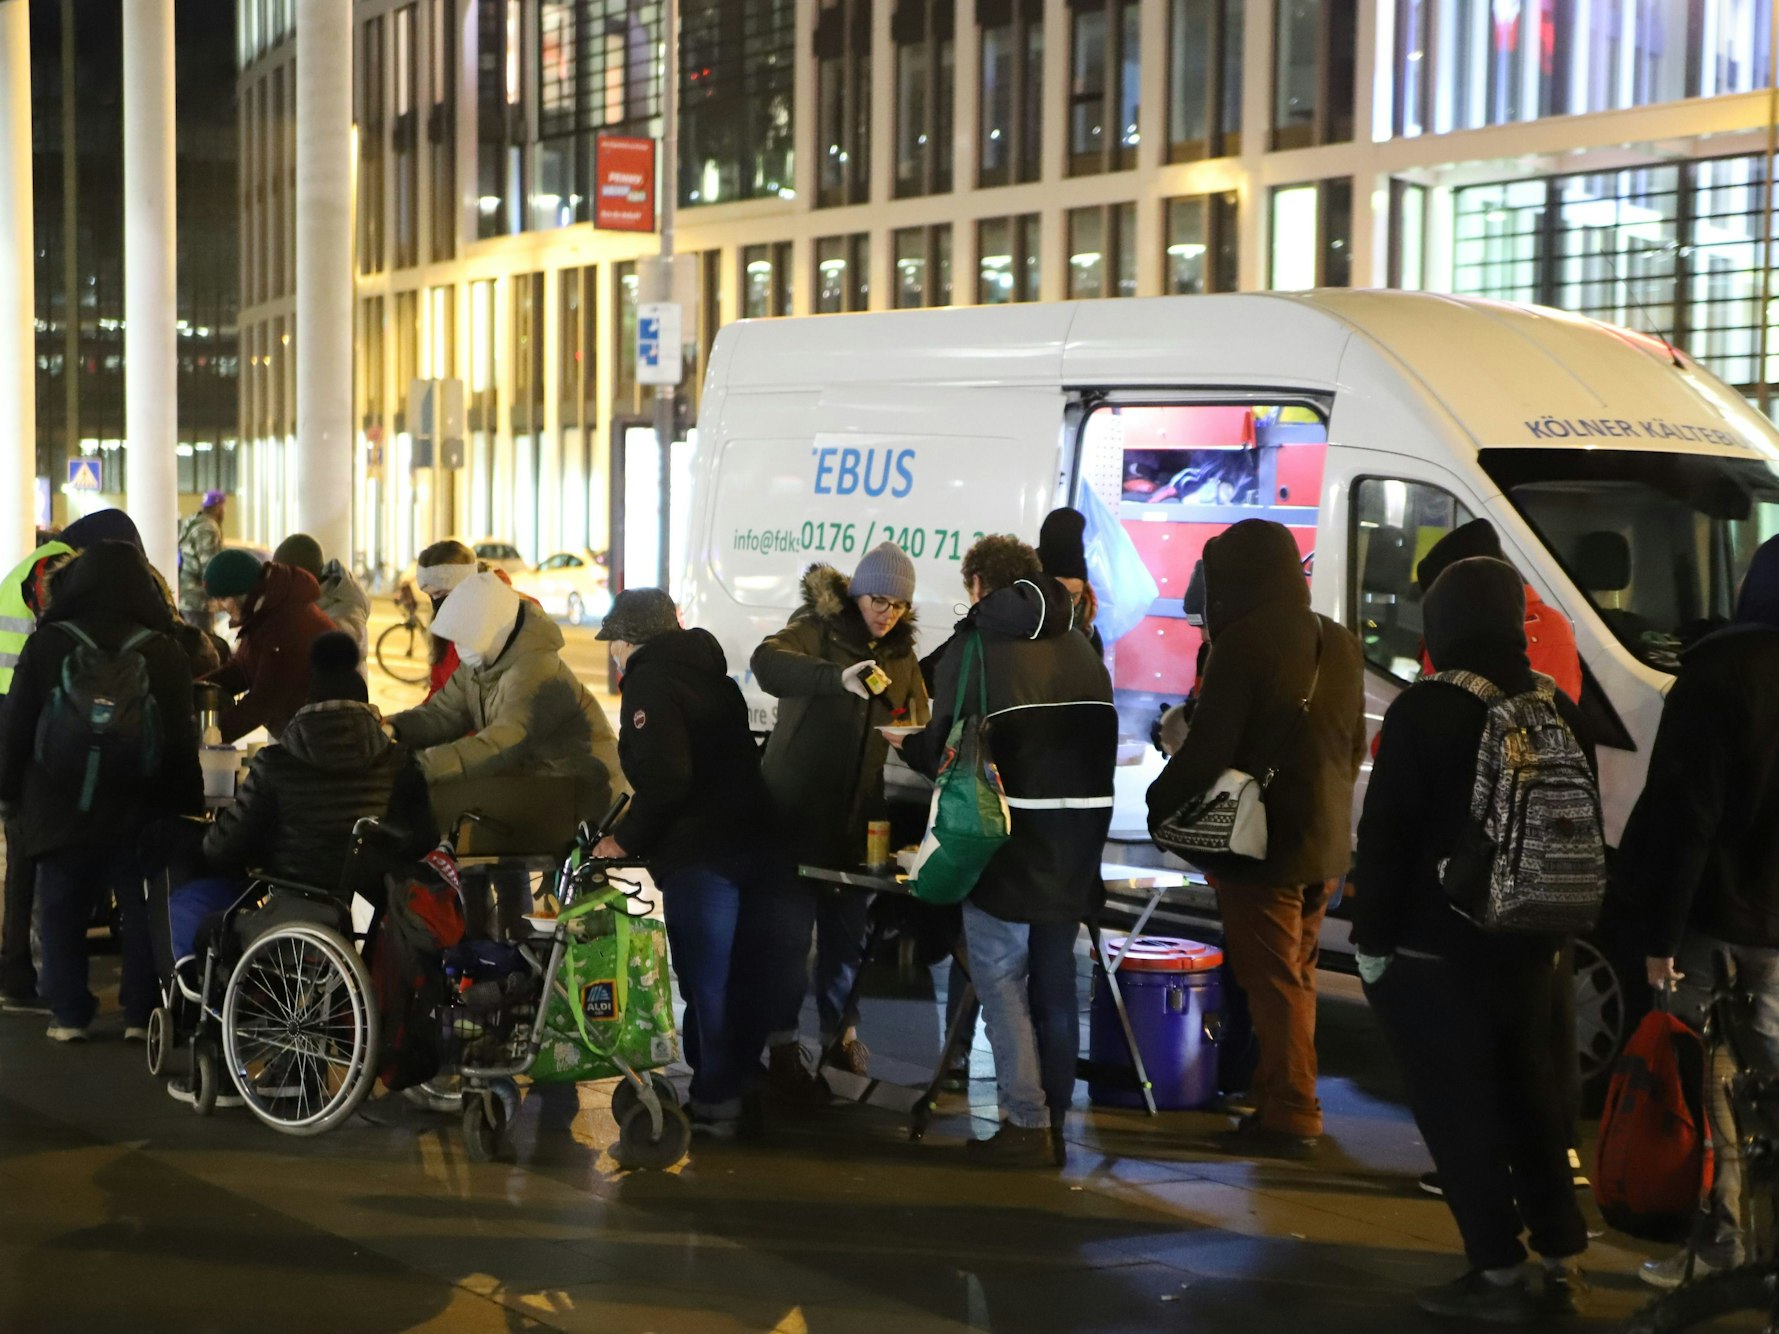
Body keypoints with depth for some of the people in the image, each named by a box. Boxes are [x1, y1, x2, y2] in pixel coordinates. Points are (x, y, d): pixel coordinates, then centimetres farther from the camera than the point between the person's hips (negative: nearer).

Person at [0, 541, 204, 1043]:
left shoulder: (45, 646, -5)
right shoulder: (164, 653, -4)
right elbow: (183, 741, 0)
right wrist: (188, 804, 7)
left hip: (61, 809, 0)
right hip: (140, 812, 0)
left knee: (62, 912, 10)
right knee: (142, 913, 8)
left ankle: (69, 1014, 11)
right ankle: (141, 1014, 8)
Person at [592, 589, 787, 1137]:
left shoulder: (650, 681, -8)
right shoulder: (709, 674, 19)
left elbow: (664, 779, -20)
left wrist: (626, 839, -7)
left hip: (700, 855, -9)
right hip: (754, 841, 9)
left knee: (706, 981, -2)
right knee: (742, 977, 15)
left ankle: (714, 1102, 3)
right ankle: (741, 1084, 24)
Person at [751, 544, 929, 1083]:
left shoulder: (901, 654, 11)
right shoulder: (817, 631, -8)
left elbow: (919, 726, 16)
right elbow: (767, 661, -29)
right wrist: (839, 677, -43)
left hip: (859, 815, 5)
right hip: (798, 810, -5)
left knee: (848, 930, 13)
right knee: (791, 927, 0)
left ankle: (841, 1030, 27)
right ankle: (783, 1039, 11)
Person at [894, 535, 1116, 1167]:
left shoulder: (975, 646, -8)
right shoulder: (1080, 647, 11)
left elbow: (947, 750, -8)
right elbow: (1100, 742, 16)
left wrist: (906, 744, 12)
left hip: (1007, 839, -6)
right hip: (1077, 841, 6)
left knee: (1000, 977, 1)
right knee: (1055, 980, 11)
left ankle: (1027, 1124, -2)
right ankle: (1053, 1122, 17)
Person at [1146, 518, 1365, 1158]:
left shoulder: (1247, 644, -16)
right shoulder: (1337, 644, 11)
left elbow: (1208, 747, -18)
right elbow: (1354, 745, 18)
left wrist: (1162, 803, -4)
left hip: (1262, 843, -8)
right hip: (1324, 843, 8)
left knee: (1273, 980, -2)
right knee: (1295, 974, 17)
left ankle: (1289, 1113, 1)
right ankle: (1280, 1100, 24)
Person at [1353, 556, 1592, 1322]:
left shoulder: (1427, 711, -13)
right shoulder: (1557, 712, 7)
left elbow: (1385, 834, -14)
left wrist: (1371, 935, -8)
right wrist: (1555, 928, 20)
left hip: (1434, 944, -7)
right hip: (1526, 943, 7)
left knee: (1456, 1108, 0)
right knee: (1529, 1095, 16)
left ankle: (1499, 1272, 0)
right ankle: (1561, 1262, 20)